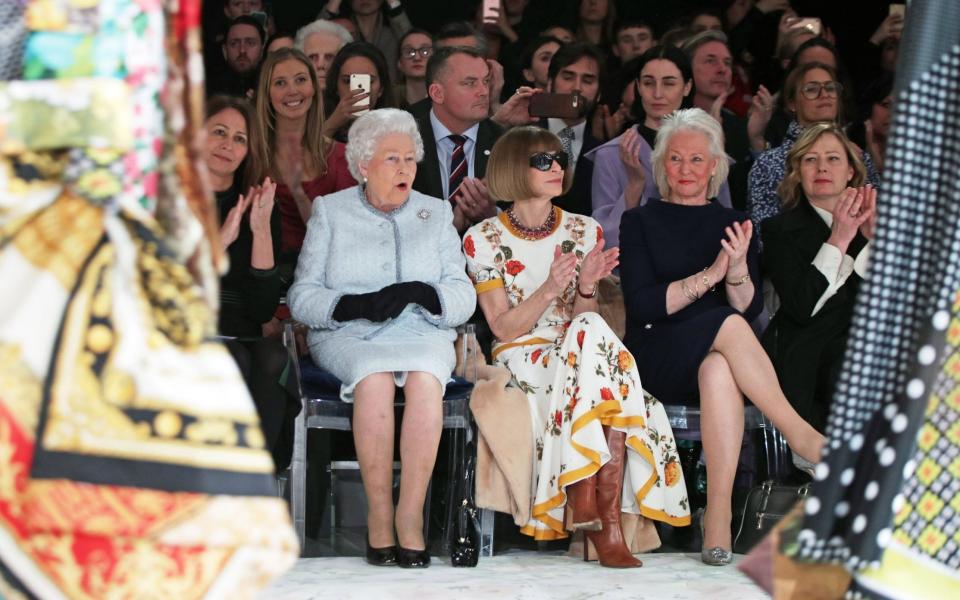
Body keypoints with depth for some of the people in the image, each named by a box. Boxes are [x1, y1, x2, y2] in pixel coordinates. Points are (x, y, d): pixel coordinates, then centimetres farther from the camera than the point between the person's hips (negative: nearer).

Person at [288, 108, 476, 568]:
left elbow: (463, 298, 7)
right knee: (374, 376, -36)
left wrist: (419, 293, -14)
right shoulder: (331, 211, 13)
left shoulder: (436, 213, 17)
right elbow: (302, 297, 4)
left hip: (421, 332, 1)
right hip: (348, 338, -1)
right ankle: (379, 516, -31)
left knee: (425, 377, -34)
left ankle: (410, 516, -34)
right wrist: (354, 304, -15)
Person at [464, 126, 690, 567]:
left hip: (578, 355, 3)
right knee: (590, 334, -32)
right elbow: (503, 327, -6)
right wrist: (550, 289, -22)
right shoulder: (483, 239, 0)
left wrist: (586, 287, -13)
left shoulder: (585, 231, 11)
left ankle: (603, 516, -36)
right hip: (522, 359, -3)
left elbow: (584, 319, 9)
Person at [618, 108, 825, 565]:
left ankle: (718, 516, -45)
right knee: (726, 324, -35)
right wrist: (710, 275, -14)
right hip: (657, 361, -2)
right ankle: (802, 437, -37)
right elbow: (641, 305, -5)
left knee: (720, 370, -38)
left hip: (716, 356, 2)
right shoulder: (640, 223, 11)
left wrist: (737, 269, -15)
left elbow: (751, 309, 6)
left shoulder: (733, 224, 17)